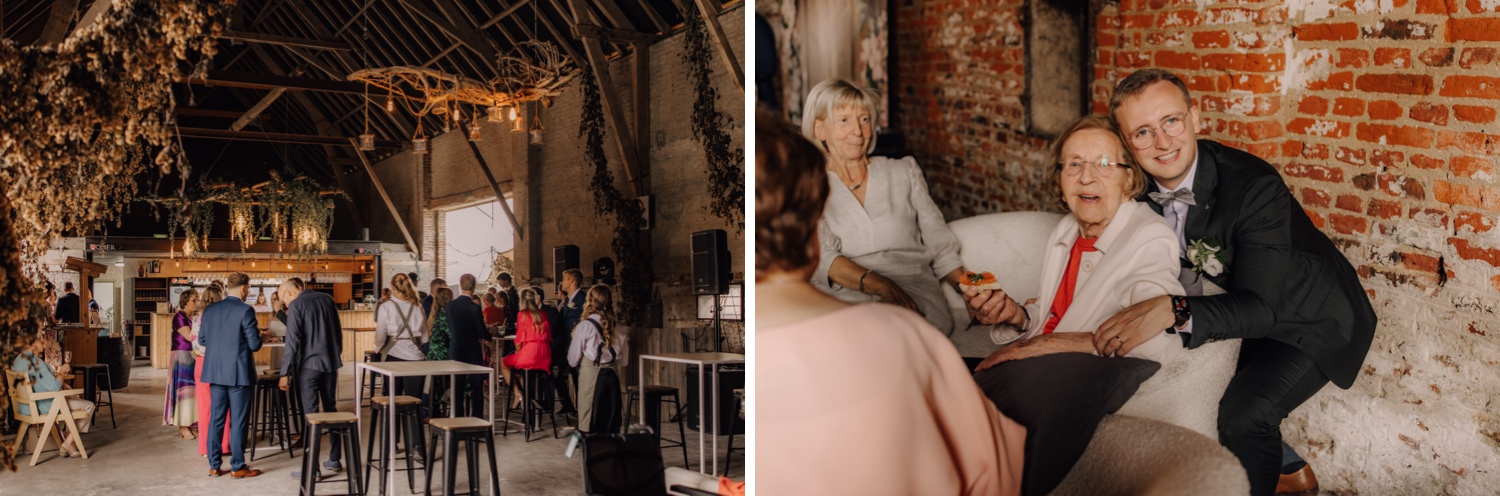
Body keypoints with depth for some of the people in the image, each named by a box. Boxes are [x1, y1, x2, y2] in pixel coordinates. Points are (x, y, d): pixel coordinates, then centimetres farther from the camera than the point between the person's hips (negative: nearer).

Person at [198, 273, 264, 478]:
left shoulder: (210, 310, 5)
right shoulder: (245, 310, -13)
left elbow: (202, 340, 11)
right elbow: (255, 345, -14)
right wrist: (257, 335, 7)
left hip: (216, 371, 6)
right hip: (239, 372, -6)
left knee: (216, 418, 12)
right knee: (239, 420, 1)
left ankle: (214, 465, 16)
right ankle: (237, 467, 6)